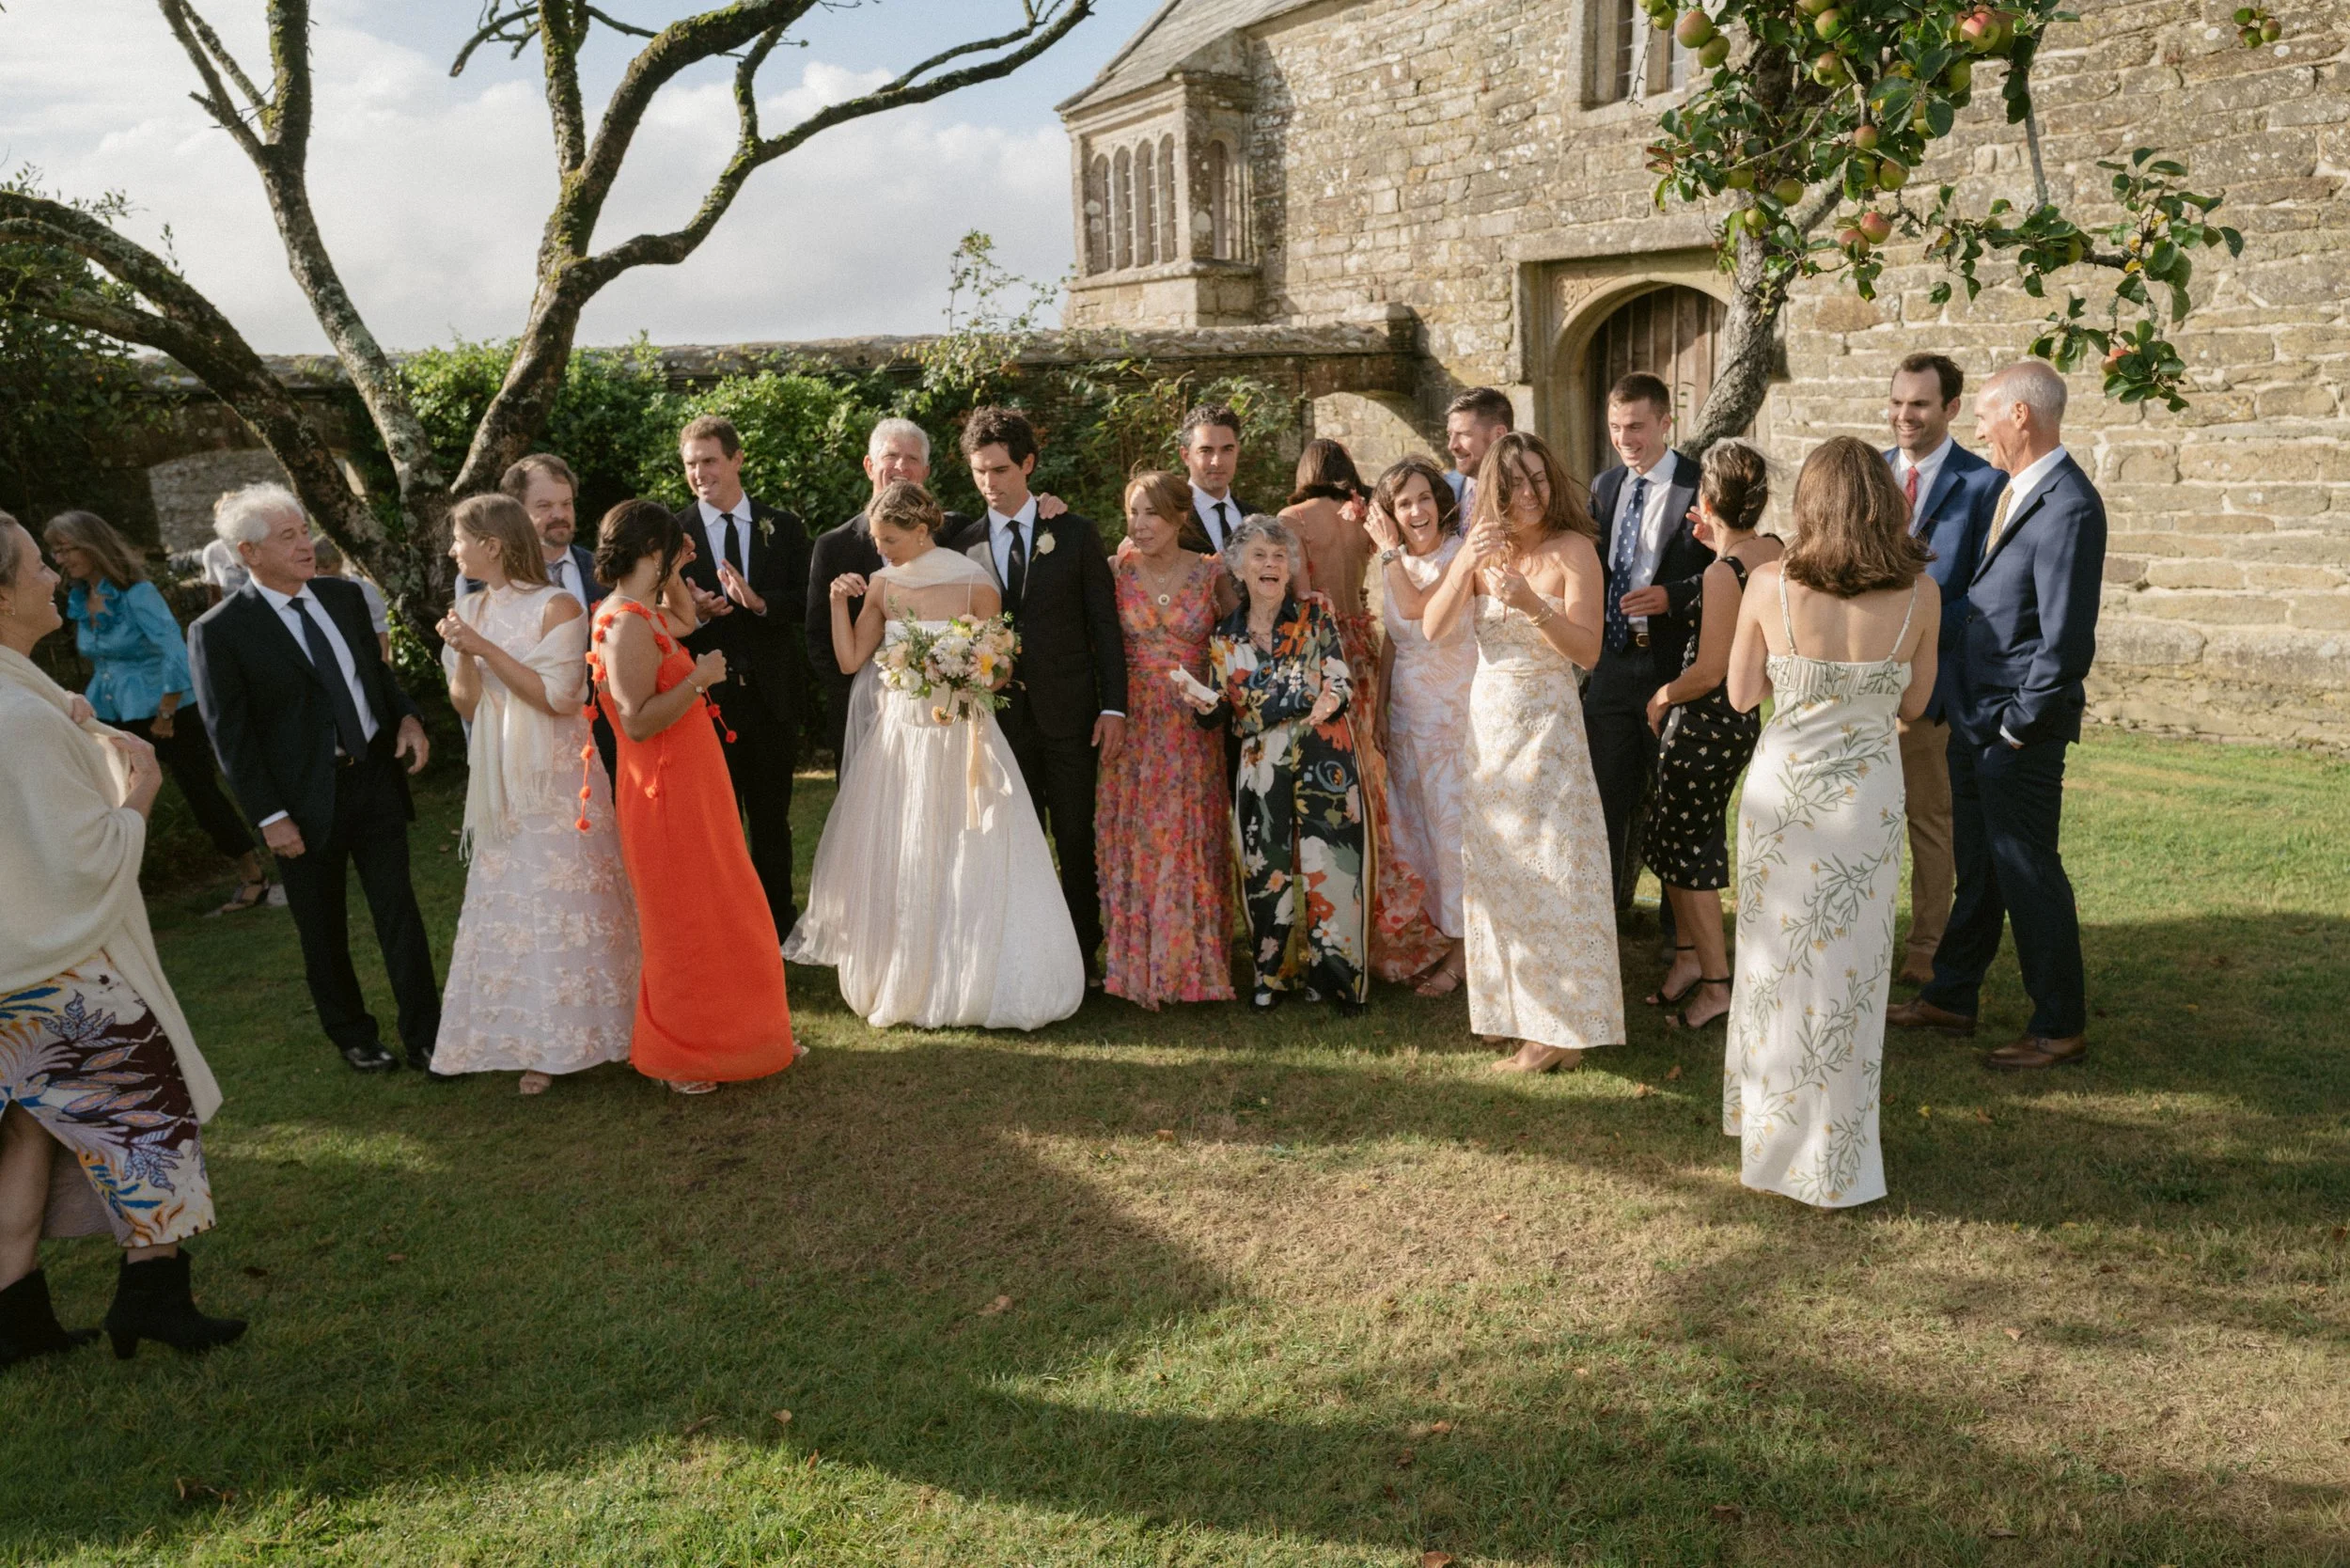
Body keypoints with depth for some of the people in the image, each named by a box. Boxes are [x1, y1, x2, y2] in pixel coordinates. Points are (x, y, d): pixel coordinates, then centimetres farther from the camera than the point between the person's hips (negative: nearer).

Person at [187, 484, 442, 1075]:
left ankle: (424, 1037, 16)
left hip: (376, 778, 3)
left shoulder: (344, 597, 4)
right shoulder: (217, 632, -11)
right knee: (323, 930, 14)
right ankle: (351, 1033, 33)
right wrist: (271, 817, -13)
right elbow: (230, 736, -10)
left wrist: (407, 717, -4)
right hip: (306, 800, -3)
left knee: (399, 915, 6)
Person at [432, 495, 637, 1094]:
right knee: (510, 902, 5)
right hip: (501, 782, 5)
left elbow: (558, 696, -17)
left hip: (556, 779, -5)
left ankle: (577, 1028, 15)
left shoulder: (557, 607, -8)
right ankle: (539, 1043, 13)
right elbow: (466, 706, 5)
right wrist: (462, 655, -12)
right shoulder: (471, 610, 7)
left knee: (565, 901, 1)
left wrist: (486, 648, -18)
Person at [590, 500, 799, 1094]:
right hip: (667, 795, -10)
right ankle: (677, 1059, 19)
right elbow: (637, 721, -28)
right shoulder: (627, 624, -21)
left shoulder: (641, 615, 7)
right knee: (684, 923, 4)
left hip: (693, 788, 10)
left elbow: (685, 620, 28)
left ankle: (722, 1036, 33)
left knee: (719, 916, 19)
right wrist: (699, 678, -20)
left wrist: (674, 572, 15)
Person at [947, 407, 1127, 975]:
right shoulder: (964, 544, 7)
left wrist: (1113, 707, -6)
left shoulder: (1074, 534, 2)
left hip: (1069, 713, -2)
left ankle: (1082, 952, 14)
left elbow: (1104, 624, 0)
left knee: (1077, 839, 3)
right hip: (1001, 715, 2)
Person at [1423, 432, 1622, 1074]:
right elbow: (1433, 628, -5)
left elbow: (1588, 650, -15)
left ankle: (1560, 1027, 8)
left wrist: (1532, 604, -28)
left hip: (1545, 724, -5)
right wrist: (1465, 564, -18)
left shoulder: (1573, 548, -8)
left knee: (1550, 872, -2)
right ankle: (1513, 1006, 25)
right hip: (1486, 719, 6)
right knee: (1494, 869, 11)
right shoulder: (1483, 549, 6)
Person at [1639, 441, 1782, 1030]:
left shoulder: (1723, 573, -24)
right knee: (1679, 837, 21)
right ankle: (1689, 953, 31)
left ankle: (1716, 983, 14)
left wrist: (1664, 696, -6)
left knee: (1690, 849, 5)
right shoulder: (1776, 552, 1)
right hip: (1744, 717, 9)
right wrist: (1718, 546, 16)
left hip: (1706, 720, -9)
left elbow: (1709, 672, -24)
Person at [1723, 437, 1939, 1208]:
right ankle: (1829, 1159, 24)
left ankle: (1769, 1121, 34)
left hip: (1781, 788, 0)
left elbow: (1741, 695, 0)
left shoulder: (1769, 585, -10)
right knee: (1847, 970, 12)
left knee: (1775, 957, 17)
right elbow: (1913, 704, 4)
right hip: (1867, 794, 0)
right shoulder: (1919, 595, -8)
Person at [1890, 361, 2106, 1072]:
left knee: (2027, 872, 2)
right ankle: (1950, 998, 31)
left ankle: (2060, 1026, 16)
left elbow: (2066, 641, -22)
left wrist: (2019, 726, -16)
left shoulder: (2068, 507, -19)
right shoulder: (2012, 491, 10)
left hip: (2017, 732, -9)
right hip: (1972, 718, 9)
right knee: (1976, 867, 18)